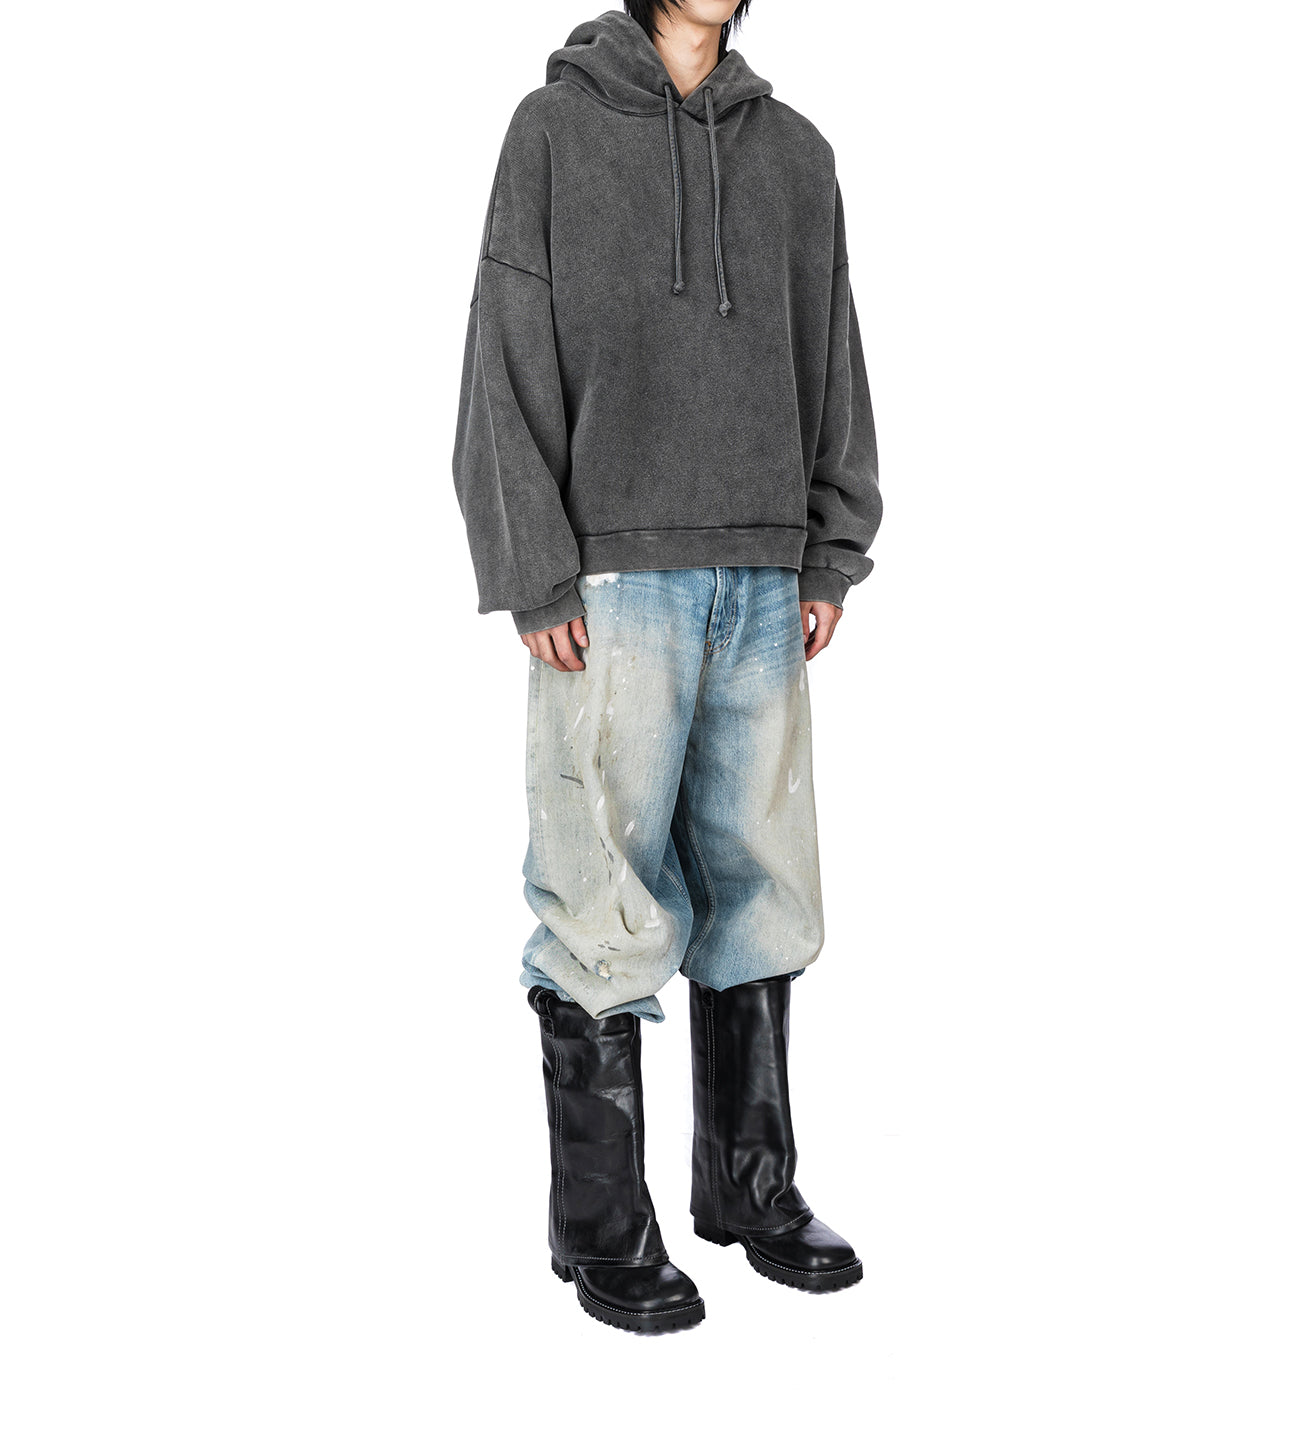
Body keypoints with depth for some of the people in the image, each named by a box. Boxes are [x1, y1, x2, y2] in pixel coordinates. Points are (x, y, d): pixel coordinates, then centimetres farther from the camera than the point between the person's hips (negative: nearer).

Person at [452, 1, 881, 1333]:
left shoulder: (794, 150, 15)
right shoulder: (555, 127, 3)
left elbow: (832, 363, 15)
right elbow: (508, 362, -3)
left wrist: (833, 553, 7)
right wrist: (535, 575, -11)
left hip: (762, 581, 4)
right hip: (613, 579, -4)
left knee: (758, 882, 8)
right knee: (608, 896, -2)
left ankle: (752, 1184, 23)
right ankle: (602, 1223, 10)